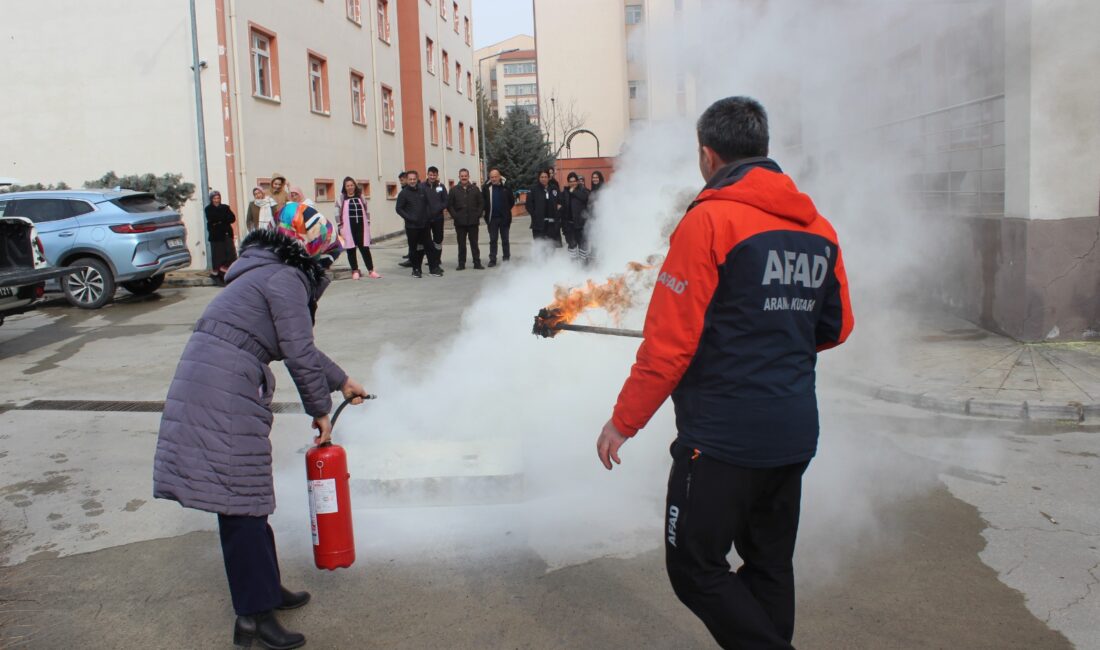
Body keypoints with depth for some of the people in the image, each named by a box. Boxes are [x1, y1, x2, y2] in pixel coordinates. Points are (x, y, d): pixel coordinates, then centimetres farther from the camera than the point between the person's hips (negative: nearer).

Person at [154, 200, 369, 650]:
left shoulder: (272, 274, 22)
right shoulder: (285, 280, -10)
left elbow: (299, 346, 29)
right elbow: (299, 353, -11)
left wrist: (341, 381, 34)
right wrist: (319, 410, 0)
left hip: (205, 382, 10)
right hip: (223, 390, -10)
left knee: (248, 497, 18)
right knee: (240, 502, -4)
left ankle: (266, 590, 31)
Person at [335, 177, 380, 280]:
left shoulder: (360, 196, 12)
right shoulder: (341, 197, 3)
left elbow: (366, 210, 14)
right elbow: (338, 213, -1)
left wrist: (368, 223, 8)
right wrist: (340, 227, -7)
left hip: (361, 226, 2)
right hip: (348, 227, -2)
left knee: (365, 248, -1)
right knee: (351, 249, 3)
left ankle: (371, 271, 0)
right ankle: (355, 271, 12)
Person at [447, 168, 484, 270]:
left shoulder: (475, 189, 6)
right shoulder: (454, 190, 4)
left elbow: (481, 203, 7)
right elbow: (449, 205, 3)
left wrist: (478, 215, -4)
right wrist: (455, 216, -7)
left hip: (473, 222, 0)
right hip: (460, 222, 0)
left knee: (474, 243, 5)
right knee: (461, 244, 4)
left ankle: (477, 263, 9)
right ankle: (461, 264, 10)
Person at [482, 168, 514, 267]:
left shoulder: (506, 187, -4)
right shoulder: (486, 188, -2)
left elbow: (512, 201, 3)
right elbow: (483, 202, 7)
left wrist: (506, 211, 2)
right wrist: (487, 211, 1)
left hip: (504, 218, -1)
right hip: (492, 218, 1)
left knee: (505, 240, 9)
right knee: (493, 240, 5)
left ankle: (506, 258, 16)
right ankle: (492, 259, 8)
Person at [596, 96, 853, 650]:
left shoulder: (709, 219, -14)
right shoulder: (818, 228, 7)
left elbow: (669, 341, -16)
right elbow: (836, 327, 16)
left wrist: (624, 420, -7)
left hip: (723, 435, -8)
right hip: (794, 434, 8)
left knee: (696, 568, 5)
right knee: (769, 565, 19)